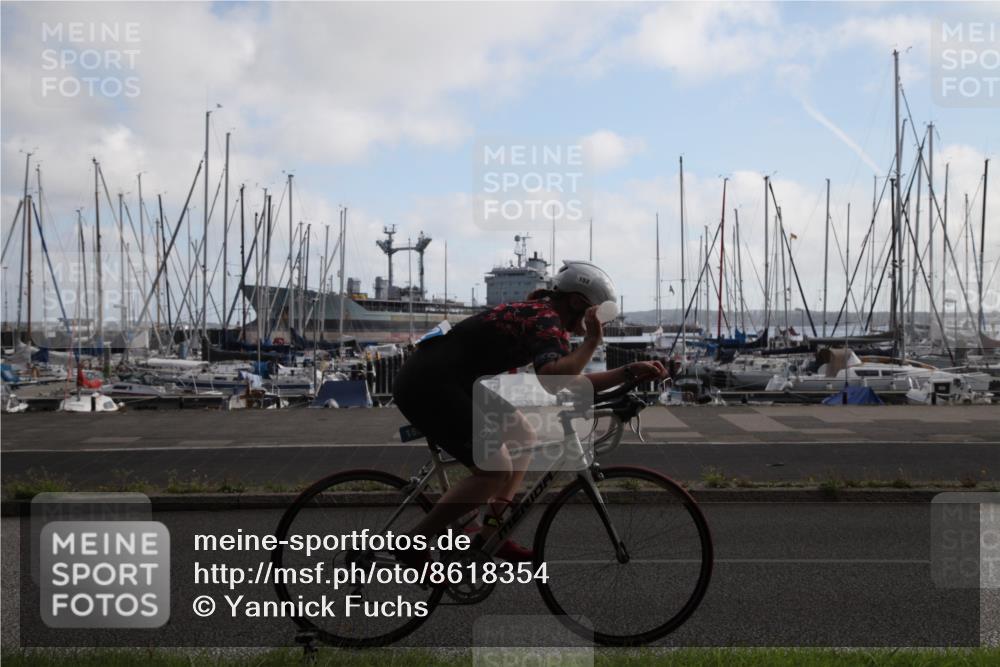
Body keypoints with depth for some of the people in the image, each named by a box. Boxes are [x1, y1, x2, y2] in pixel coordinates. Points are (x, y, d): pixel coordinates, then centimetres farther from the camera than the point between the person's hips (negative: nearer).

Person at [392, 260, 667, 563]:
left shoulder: (537, 313, 15)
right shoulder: (547, 322, -15)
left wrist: (631, 372, 8)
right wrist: (592, 340, -20)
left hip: (451, 381, 11)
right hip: (427, 385, -11)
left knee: (522, 438, 17)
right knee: (496, 472, -12)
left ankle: (491, 535, 19)